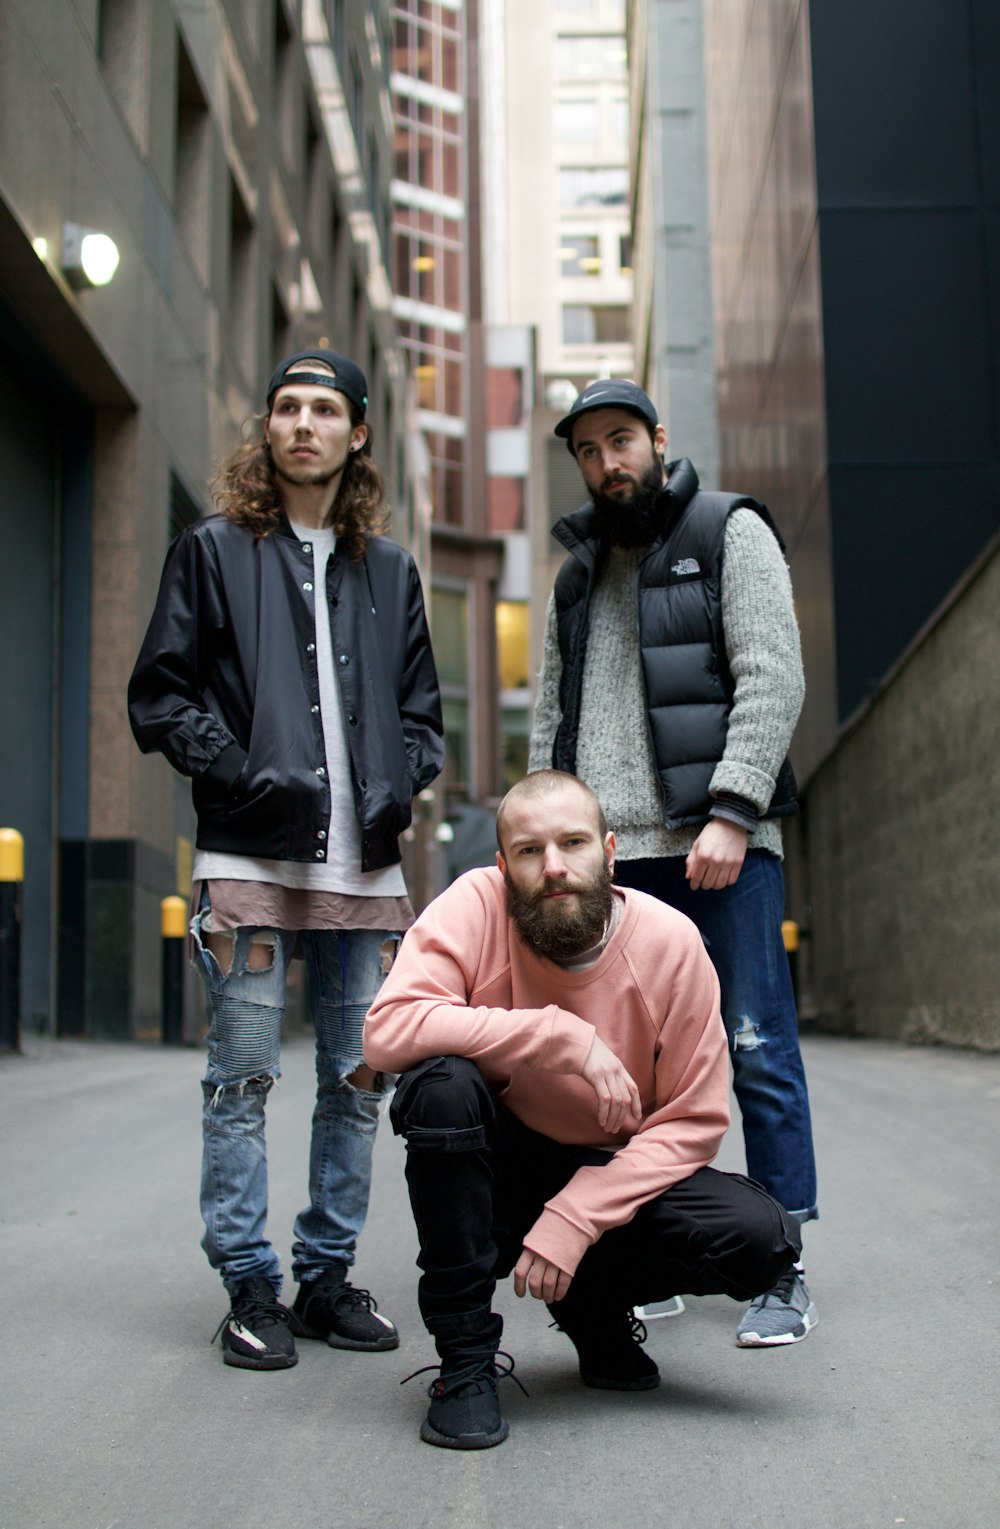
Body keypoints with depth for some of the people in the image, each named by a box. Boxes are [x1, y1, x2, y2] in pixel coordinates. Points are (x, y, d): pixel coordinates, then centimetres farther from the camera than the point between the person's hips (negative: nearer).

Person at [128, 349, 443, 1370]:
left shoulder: (390, 570, 18)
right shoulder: (213, 551, 8)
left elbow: (421, 708, 21)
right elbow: (159, 698, 2)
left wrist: (401, 785, 1)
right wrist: (245, 776, -11)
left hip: (366, 865, 4)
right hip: (250, 861, -3)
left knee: (359, 1082, 7)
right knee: (243, 1079, -1)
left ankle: (328, 1276, 19)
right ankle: (251, 1287, 9)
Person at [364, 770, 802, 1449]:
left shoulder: (671, 942, -14)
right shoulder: (476, 905, -18)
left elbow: (692, 1122, -12)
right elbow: (388, 1029, -32)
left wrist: (572, 1221, -23)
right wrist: (565, 1037, -34)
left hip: (611, 1176, 2)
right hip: (496, 1170, -1)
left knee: (764, 1238, -23)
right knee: (443, 1081, -33)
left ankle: (595, 1303, 10)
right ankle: (466, 1360, -15)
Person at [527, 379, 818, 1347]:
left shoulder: (730, 533, 5)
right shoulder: (578, 573, 21)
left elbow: (772, 678, -6)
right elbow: (551, 717, 20)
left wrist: (729, 812, -16)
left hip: (719, 843, -5)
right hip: (611, 855, 5)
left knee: (757, 1051, -3)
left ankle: (783, 1275, 5)